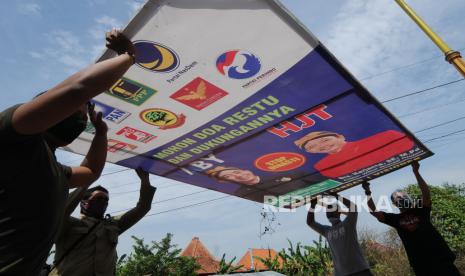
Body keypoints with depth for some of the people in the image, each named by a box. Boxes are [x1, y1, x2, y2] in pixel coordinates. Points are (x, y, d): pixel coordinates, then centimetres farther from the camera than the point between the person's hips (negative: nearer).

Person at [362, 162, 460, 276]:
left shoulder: (420, 210, 5)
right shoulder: (396, 219, 7)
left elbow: (426, 192, -12)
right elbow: (374, 211, -1)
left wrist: (416, 172, -18)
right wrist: (368, 193, -11)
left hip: (441, 259, -1)